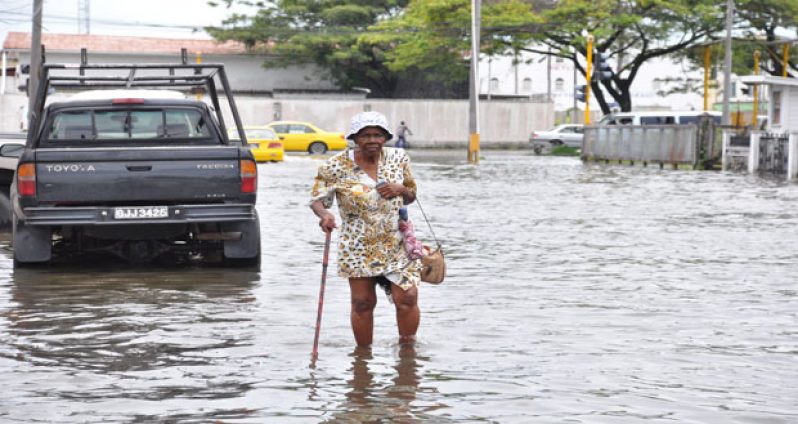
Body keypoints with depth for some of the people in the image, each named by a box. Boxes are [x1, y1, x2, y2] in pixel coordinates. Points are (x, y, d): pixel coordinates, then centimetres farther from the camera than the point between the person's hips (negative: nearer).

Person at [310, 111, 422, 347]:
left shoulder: (398, 159, 4)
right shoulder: (337, 167, -6)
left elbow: (411, 196, 15)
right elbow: (317, 199, -4)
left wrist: (399, 189, -9)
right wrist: (324, 215, -27)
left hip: (398, 245, 2)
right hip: (358, 247, -2)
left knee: (407, 297, -7)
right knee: (363, 302, 1)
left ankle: (407, 347, 12)